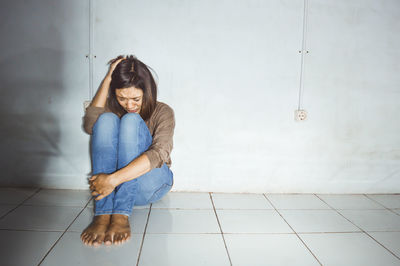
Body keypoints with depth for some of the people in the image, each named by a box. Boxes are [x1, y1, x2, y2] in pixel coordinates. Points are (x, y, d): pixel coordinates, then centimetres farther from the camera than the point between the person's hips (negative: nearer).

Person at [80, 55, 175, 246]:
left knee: (131, 120, -24)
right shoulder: (113, 108, 7)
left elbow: (158, 154, -22)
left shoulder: (162, 112, -4)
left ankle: (121, 215, -35)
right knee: (107, 120, -21)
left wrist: (114, 179, -33)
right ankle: (102, 214, -34)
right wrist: (107, 80, -11)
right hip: (112, 182, 3)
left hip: (151, 184, -2)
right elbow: (90, 125, -15)